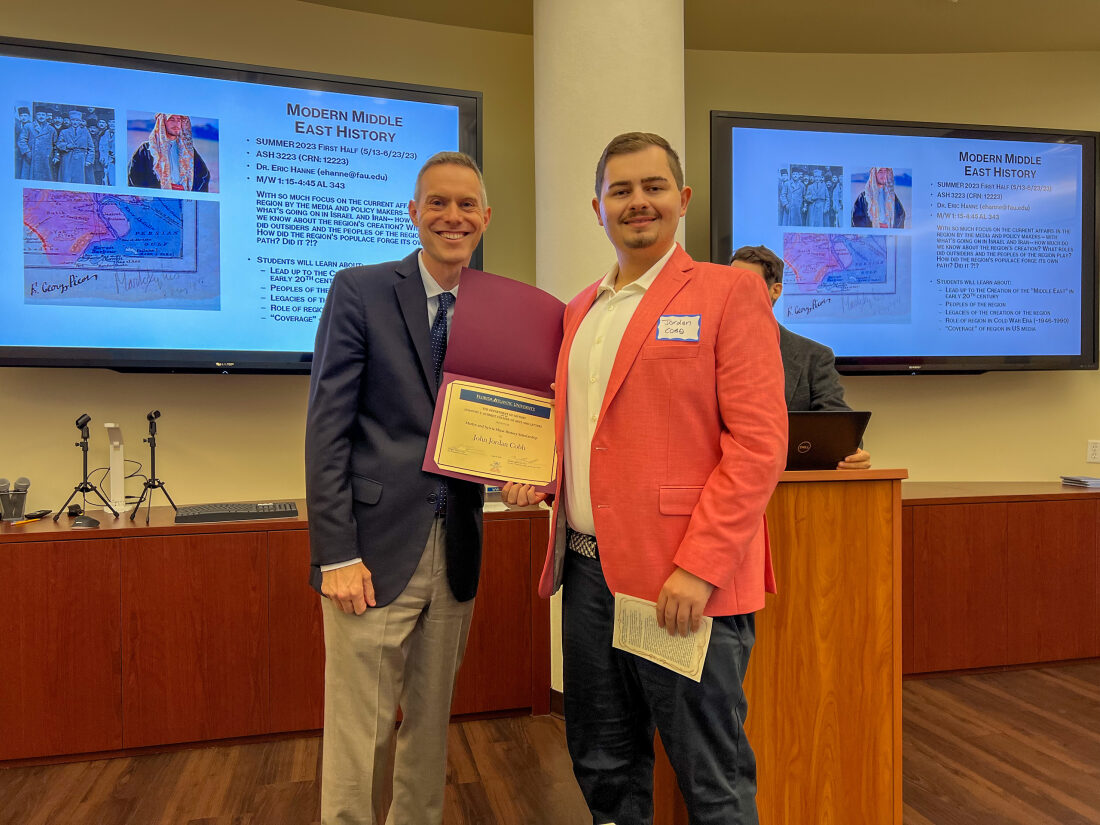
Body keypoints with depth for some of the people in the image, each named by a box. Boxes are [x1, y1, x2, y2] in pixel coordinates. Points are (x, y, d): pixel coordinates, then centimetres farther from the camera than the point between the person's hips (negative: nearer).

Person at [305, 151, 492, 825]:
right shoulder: (361, 290, -4)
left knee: (431, 728, 18)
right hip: (376, 548, -4)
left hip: (455, 551, 5)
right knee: (357, 737, 4)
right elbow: (327, 428, -9)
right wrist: (336, 554, -14)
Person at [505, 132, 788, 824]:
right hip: (588, 571, 6)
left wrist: (698, 567, -18)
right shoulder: (580, 310, 16)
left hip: (686, 583, -6)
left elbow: (759, 441, -11)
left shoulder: (729, 292, -4)